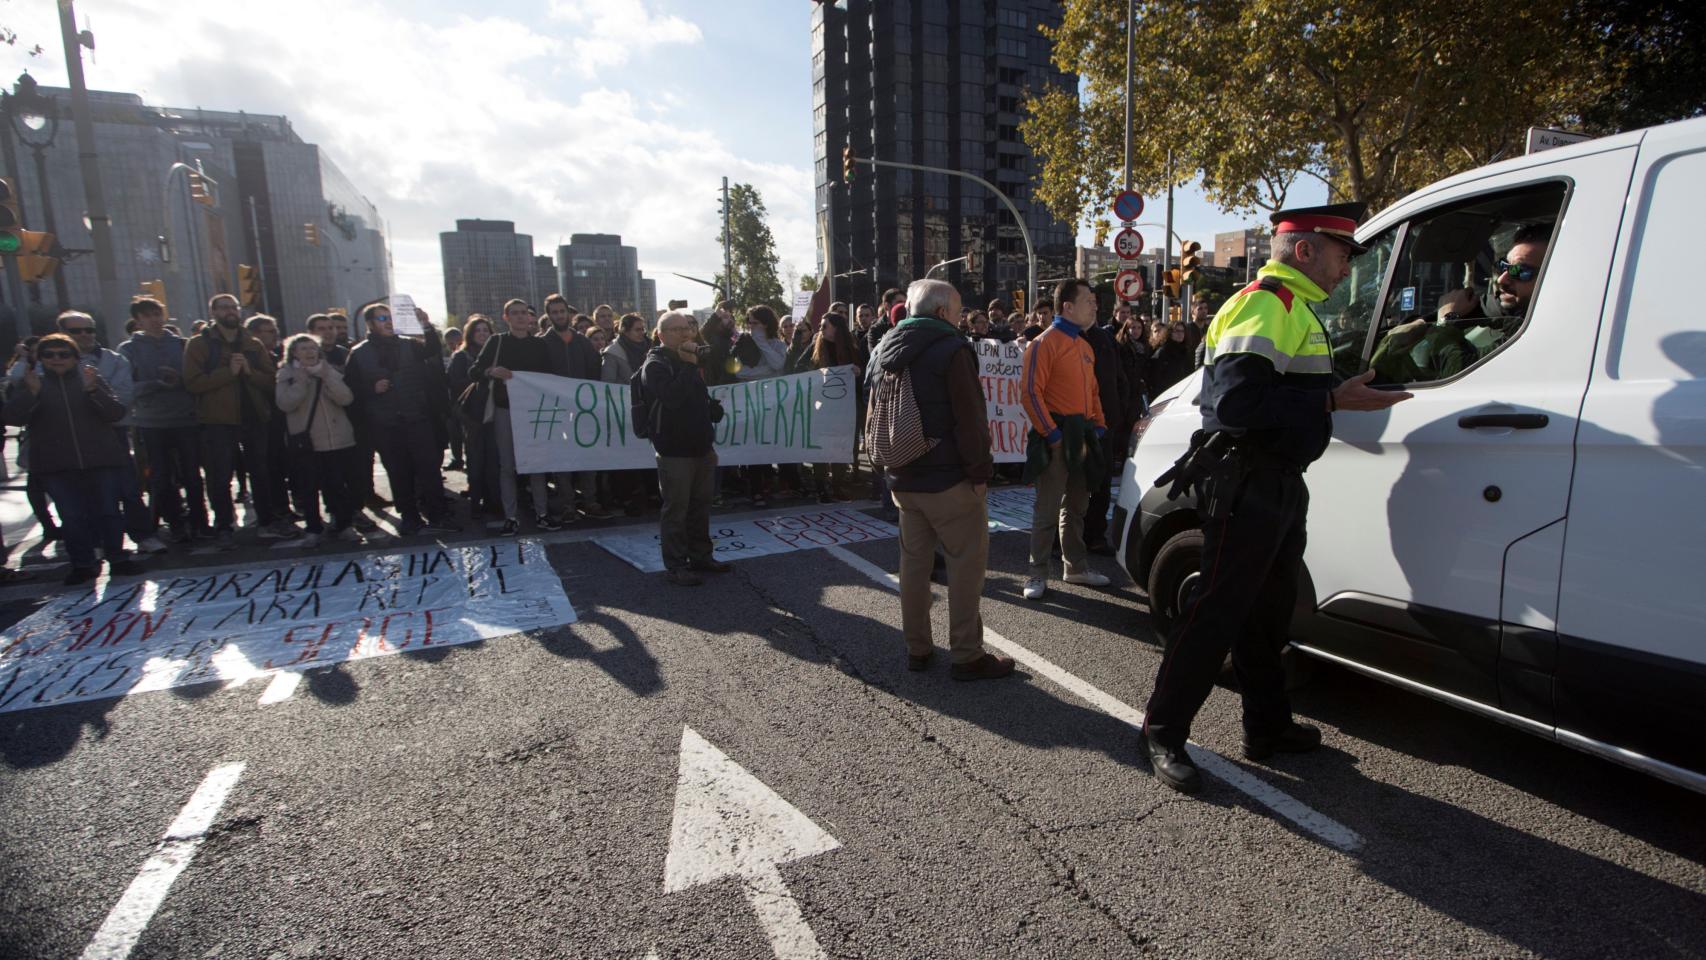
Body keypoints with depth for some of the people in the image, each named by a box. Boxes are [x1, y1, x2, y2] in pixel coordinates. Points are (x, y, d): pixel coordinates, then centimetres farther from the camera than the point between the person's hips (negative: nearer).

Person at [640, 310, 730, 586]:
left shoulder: (690, 359, 18)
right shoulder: (655, 365, -9)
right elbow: (672, 395, -28)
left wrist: (714, 408, 12)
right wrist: (689, 365, -22)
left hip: (701, 446, 8)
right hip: (675, 450, -8)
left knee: (700, 506, 15)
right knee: (676, 509, -2)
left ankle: (700, 556, 27)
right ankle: (675, 565, 7)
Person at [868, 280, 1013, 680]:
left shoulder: (884, 350, 12)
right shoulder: (951, 349, -12)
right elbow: (969, 418, -17)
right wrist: (980, 470, -10)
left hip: (903, 478, 7)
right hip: (949, 480, -7)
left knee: (914, 559, 14)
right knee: (967, 562, 1)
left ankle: (917, 648, 21)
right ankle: (967, 655, 5)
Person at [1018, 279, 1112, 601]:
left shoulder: (1085, 347, 17)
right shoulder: (1045, 343, -10)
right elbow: (1030, 393, -17)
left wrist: (1099, 425, 10)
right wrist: (1052, 434, -19)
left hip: (1082, 436, 8)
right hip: (1056, 437, -8)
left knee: (1076, 506, 16)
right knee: (1048, 510, -4)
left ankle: (1077, 566, 28)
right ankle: (1038, 574, 5)